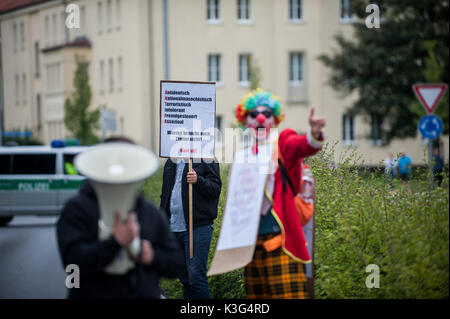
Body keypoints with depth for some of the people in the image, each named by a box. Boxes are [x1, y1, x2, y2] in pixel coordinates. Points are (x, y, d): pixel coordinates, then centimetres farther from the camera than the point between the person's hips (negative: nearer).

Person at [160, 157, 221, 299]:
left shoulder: (207, 160, -1)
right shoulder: (171, 162, 18)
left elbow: (215, 188, -10)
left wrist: (198, 180, -28)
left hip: (198, 227, -6)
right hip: (173, 228, 6)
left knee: (196, 276, -11)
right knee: (185, 278, 11)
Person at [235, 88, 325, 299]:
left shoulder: (282, 143, 1)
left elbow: (302, 146, -22)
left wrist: (314, 134, -45)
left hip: (281, 238, -5)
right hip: (252, 239, 5)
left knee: (289, 293, -12)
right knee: (256, 294, 7)